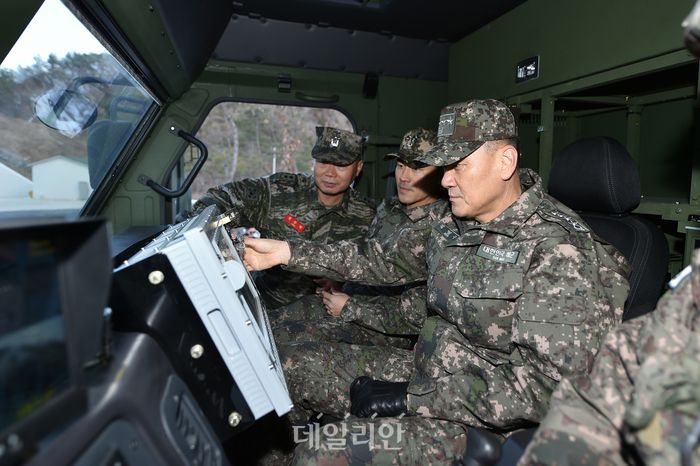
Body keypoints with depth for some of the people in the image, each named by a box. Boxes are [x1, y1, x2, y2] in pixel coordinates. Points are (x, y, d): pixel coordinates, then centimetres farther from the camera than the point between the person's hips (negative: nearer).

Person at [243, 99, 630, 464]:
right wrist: (287, 252, 5)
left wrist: (413, 398, -23)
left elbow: (548, 384, -25)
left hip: (480, 418, -7)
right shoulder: (457, 226, 1)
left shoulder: (558, 249, -22)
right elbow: (387, 262, 8)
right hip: (425, 372, 7)